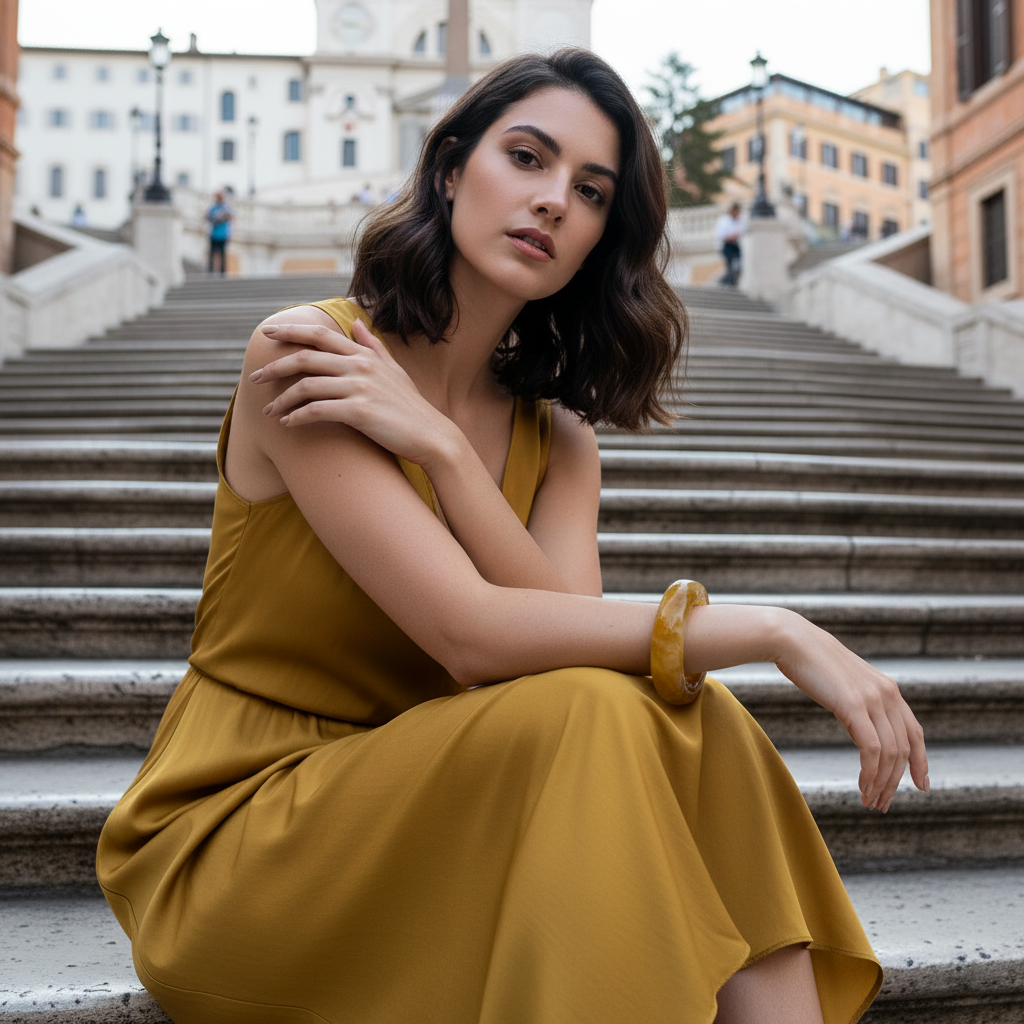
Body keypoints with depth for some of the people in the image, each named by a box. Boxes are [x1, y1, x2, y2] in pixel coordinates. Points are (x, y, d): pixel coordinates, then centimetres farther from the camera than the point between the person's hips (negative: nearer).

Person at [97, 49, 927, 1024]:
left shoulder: (559, 439, 6)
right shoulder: (309, 353, -14)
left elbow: (573, 638, -13)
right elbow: (472, 635, -24)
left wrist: (435, 443, -23)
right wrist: (775, 632, -22)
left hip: (418, 814, 5)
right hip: (233, 837, -5)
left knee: (694, 722, -19)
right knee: (591, 718, -28)